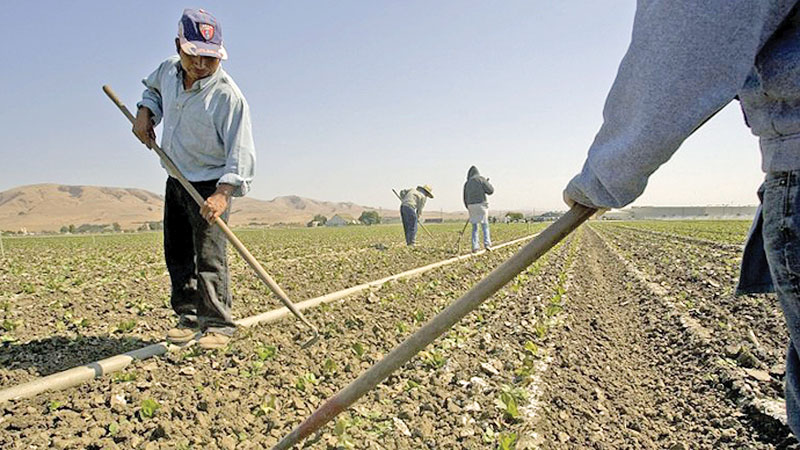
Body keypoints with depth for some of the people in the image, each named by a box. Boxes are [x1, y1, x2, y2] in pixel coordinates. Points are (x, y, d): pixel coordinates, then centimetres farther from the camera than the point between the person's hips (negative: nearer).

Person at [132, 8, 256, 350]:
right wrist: (145, 112, 4)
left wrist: (223, 193, -39)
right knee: (176, 254, 12)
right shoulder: (168, 70, -1)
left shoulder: (227, 96, -23)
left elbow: (241, 153, -26)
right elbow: (153, 87, 25)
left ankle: (218, 324, 2)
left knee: (209, 258, -10)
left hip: (211, 185, -7)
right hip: (176, 180, 8)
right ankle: (188, 317, 26)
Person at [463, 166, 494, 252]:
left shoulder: (467, 183, 12)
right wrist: (487, 183, 16)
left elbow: (465, 198, 13)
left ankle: (475, 247, 3)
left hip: (471, 206, 3)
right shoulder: (481, 179, 1)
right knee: (485, 225, 5)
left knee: (474, 228, 10)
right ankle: (487, 243, -12)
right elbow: (490, 191, -4)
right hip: (481, 204, -3)